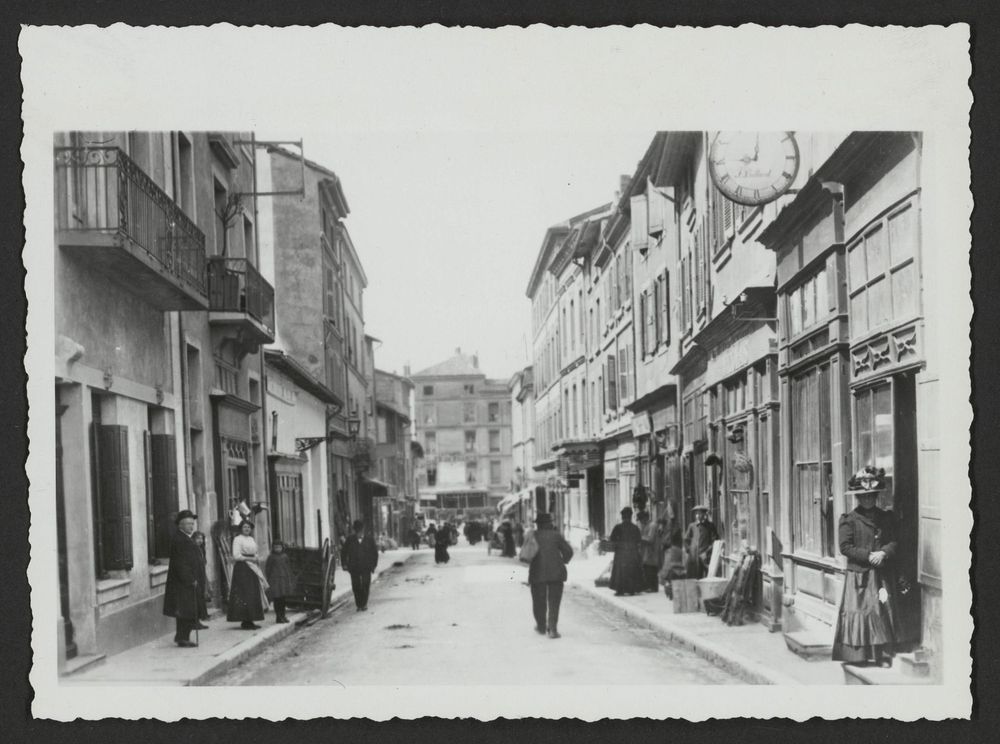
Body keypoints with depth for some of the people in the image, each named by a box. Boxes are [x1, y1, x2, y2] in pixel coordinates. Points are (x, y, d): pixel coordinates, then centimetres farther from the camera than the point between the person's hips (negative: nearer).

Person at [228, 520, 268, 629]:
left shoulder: (252, 540, 18)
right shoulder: (237, 539, -5)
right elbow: (236, 556, -13)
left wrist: (255, 558, 3)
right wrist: (249, 558, -11)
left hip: (252, 568, 8)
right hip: (242, 568, -8)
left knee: (254, 595, 4)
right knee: (244, 594, -10)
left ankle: (250, 620, 8)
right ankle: (245, 621, -9)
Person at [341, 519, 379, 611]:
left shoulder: (369, 539, 3)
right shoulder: (350, 540, 3)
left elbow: (374, 553, 10)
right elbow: (343, 553, 10)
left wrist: (373, 565, 4)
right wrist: (344, 564, 1)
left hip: (366, 568, 0)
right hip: (354, 568, 1)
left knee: (365, 586, -5)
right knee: (356, 587, -1)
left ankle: (364, 604, 6)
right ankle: (358, 605, 8)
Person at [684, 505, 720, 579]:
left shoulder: (710, 526, 4)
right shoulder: (692, 526, 12)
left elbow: (715, 541, 1)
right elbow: (686, 539, 21)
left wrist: (706, 553, -6)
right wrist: (688, 550, 8)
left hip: (705, 557, -3)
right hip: (693, 558, 3)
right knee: (692, 578, -3)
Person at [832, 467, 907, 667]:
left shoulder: (887, 518, 11)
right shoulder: (849, 520, -2)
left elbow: (895, 542, 4)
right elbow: (846, 547, -8)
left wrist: (883, 553, -15)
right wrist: (869, 556, -16)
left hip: (882, 576, 3)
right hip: (858, 575, -3)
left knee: (883, 613, 2)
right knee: (858, 613, -5)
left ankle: (884, 656, 7)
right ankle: (858, 656, -1)